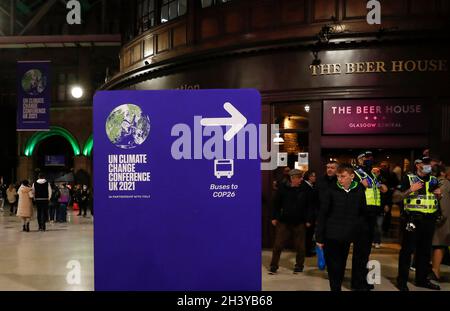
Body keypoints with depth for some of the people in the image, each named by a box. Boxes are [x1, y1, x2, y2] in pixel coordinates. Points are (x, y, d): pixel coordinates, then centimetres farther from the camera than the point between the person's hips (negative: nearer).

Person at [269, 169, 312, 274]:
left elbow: (308, 206, 2)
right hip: (284, 222, 0)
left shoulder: (305, 190, -3)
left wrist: (307, 220, 0)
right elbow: (276, 204, 3)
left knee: (300, 246, 8)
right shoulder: (283, 189, -4)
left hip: (299, 223, 0)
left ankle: (299, 265, 26)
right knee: (278, 245, 2)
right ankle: (273, 266, 14)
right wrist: (274, 217, 1)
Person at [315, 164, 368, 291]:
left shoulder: (360, 191, -1)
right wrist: (319, 237, -5)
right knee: (333, 267, 6)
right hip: (331, 237, -1)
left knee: (341, 265, 8)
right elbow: (322, 214, -4)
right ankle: (335, 288, 22)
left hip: (348, 237, 1)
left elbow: (363, 213, 8)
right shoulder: (331, 190, -6)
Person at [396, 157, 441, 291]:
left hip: (429, 219, 6)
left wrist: (438, 193, 1)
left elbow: (436, 198, 23)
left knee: (425, 250, 13)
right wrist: (410, 190, -22)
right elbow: (401, 196, -4)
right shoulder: (409, 178, -2)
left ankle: (422, 279, 25)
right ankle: (402, 280, 2)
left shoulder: (434, 179, 14)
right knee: (408, 249, -3)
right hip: (412, 218, -6)